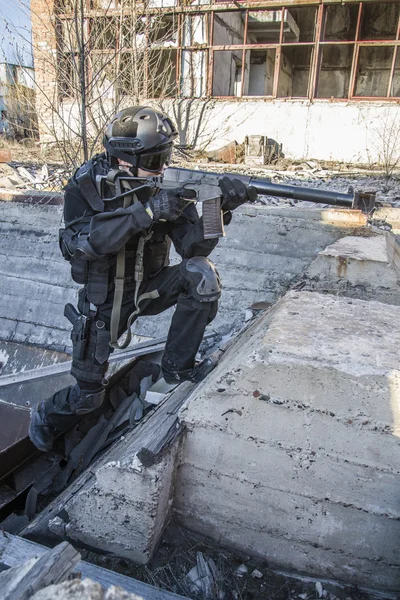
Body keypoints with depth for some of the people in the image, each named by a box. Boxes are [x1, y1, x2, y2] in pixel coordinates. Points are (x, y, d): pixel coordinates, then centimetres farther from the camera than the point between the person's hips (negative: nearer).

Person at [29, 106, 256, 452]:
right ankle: (48, 416, 41)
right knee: (88, 395, 4)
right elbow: (81, 242, -34)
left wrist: (220, 209, -37)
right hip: (104, 301, -2)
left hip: (149, 289, 3)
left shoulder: (167, 187, -11)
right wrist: (147, 211, -43)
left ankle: (178, 366, -10)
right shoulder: (86, 185, -17)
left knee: (202, 274, -26)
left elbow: (194, 246, -18)